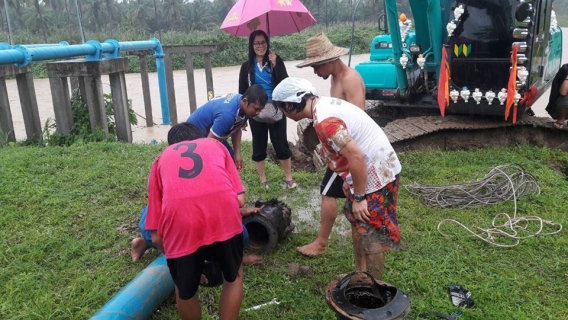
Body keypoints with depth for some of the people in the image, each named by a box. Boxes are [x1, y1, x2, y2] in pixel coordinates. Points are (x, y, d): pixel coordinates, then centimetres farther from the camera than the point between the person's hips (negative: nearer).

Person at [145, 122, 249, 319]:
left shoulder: (161, 159, 31)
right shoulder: (215, 144, 33)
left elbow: (156, 236, 24)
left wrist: (178, 259, 41)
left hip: (180, 221, 0)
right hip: (224, 214, 1)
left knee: (185, 292, 28)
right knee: (233, 276, 31)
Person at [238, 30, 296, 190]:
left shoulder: (276, 60, 1)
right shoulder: (247, 66, 3)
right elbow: (242, 92, 4)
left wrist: (275, 65, -18)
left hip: (276, 110, -1)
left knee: (281, 144, 2)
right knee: (259, 147, 8)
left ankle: (289, 178, 17)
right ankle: (263, 180, 22)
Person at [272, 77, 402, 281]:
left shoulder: (324, 120, -26)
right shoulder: (324, 104, 6)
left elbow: (357, 157, -30)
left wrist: (358, 197, -20)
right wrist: (349, 180, 20)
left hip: (376, 173, -10)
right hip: (370, 169, 10)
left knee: (372, 233, 2)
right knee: (358, 223, 21)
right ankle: (360, 273, 37)